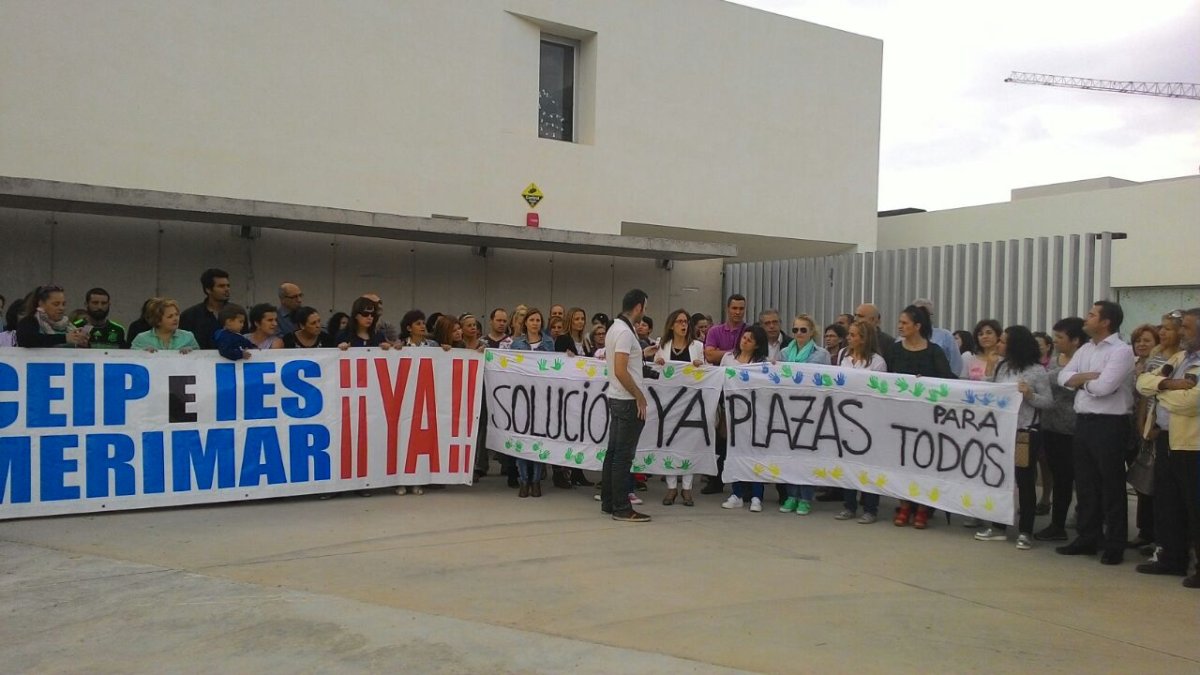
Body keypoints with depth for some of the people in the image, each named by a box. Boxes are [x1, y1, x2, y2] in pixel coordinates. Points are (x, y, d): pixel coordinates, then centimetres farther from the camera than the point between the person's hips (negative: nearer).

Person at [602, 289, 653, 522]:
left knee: (614, 452, 12)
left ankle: (608, 502, 19)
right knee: (623, 456, -6)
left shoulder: (616, 327, 13)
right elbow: (620, 370, -24)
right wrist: (640, 397, -17)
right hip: (628, 401, -10)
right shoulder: (625, 331, -17)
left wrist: (644, 354, 32)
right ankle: (622, 508, -1)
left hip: (616, 398, 10)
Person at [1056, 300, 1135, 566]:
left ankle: (1115, 545, 10)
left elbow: (1103, 387, -21)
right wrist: (1089, 376, -12)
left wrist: (1080, 380, -2)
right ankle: (1087, 538, 23)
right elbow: (1063, 377, 3)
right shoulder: (1085, 349, 13)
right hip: (1083, 422, 8)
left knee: (1111, 486, 1)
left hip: (1109, 425, -7)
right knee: (1084, 483, 12)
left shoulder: (1121, 351, -10)